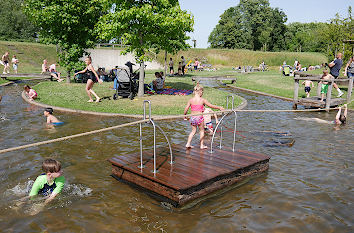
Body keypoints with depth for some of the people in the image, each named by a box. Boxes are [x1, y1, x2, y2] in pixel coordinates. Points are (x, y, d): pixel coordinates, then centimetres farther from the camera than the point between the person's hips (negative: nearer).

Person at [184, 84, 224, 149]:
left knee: (193, 131, 20)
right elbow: (211, 106, -2)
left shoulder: (191, 100, -2)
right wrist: (219, 107, 10)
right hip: (199, 117, -3)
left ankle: (188, 144, 15)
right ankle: (202, 145, 24)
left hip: (192, 117, 3)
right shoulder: (202, 100, -9)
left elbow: (186, 109, -2)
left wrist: (185, 116, 16)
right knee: (201, 131, 16)